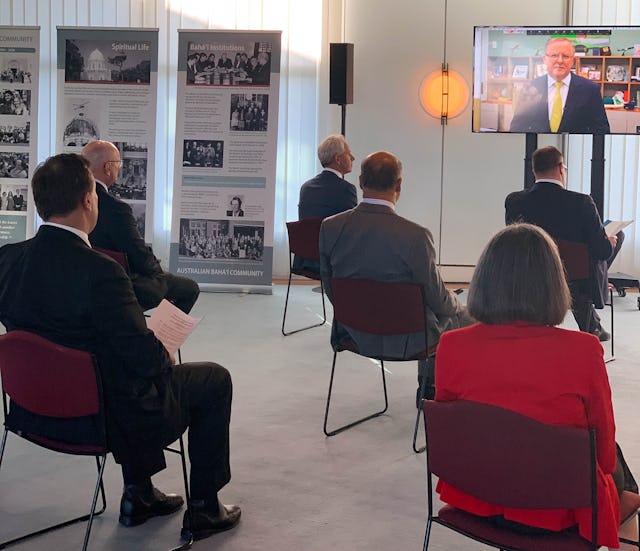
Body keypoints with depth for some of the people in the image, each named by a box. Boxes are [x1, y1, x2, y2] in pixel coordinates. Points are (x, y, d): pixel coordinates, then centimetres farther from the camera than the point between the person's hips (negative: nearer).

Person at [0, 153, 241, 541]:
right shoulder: (99, 271, -29)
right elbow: (145, 356, -25)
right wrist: (165, 358, 1)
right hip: (103, 419, -7)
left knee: (135, 367, 35)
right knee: (215, 379, 14)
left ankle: (138, 494, 38)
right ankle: (205, 508, 23)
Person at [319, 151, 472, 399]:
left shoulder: (329, 227, -13)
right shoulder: (415, 236, -27)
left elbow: (329, 288, 1)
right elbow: (437, 299, -15)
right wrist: (455, 305, 9)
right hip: (403, 339, -6)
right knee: (465, 318, 24)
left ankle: (428, 386, 46)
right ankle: (433, 387, 36)